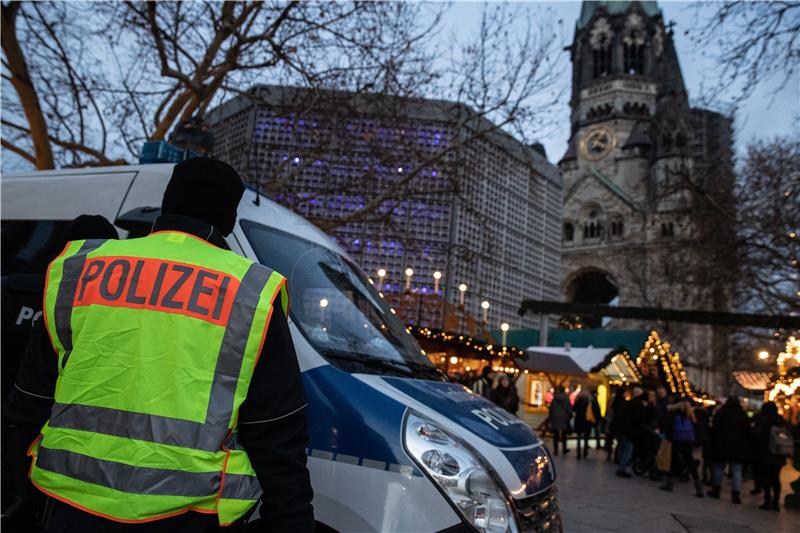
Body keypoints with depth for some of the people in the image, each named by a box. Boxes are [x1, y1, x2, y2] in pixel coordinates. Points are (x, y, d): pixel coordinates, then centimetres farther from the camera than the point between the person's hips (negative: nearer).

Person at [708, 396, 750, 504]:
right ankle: (735, 494, -3)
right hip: (738, 448, 2)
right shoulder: (743, 415, 5)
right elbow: (748, 432, 8)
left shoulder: (720, 413, -2)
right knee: (736, 470, 2)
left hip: (722, 446, -1)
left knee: (718, 467, 10)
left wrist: (713, 444, 4)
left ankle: (716, 490, 12)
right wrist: (745, 448, 14)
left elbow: (714, 430, -3)